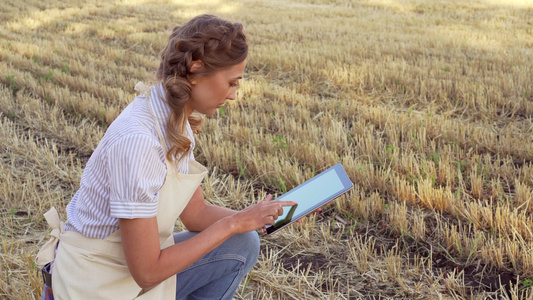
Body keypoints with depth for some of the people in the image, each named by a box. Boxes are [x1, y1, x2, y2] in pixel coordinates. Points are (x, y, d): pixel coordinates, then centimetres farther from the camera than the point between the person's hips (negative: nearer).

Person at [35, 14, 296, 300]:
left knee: (243, 244, -1)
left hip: (134, 262, 7)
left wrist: (256, 215, -9)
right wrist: (231, 224, -18)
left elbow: (196, 214, 6)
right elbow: (147, 271, -25)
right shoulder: (137, 139, -30)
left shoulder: (177, 121, -4)